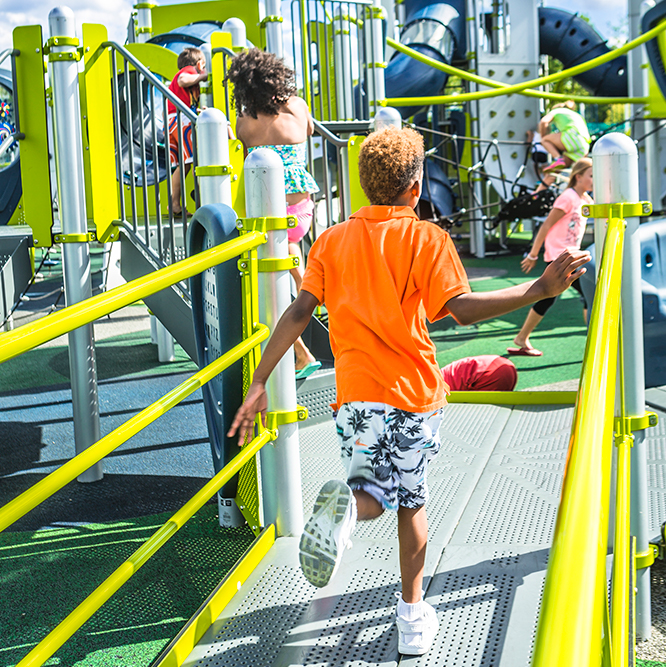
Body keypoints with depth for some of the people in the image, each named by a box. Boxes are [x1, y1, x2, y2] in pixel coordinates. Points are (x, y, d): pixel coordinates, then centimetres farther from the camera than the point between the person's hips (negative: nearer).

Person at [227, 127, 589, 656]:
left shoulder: (332, 241, 6)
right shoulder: (427, 238, -4)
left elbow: (299, 312, -1)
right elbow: (463, 309, -18)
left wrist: (259, 384, 0)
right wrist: (539, 290, -18)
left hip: (357, 394, 2)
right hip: (415, 393, -2)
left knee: (377, 494, 13)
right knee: (411, 502, 15)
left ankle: (346, 506, -25)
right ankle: (414, 618, 20)